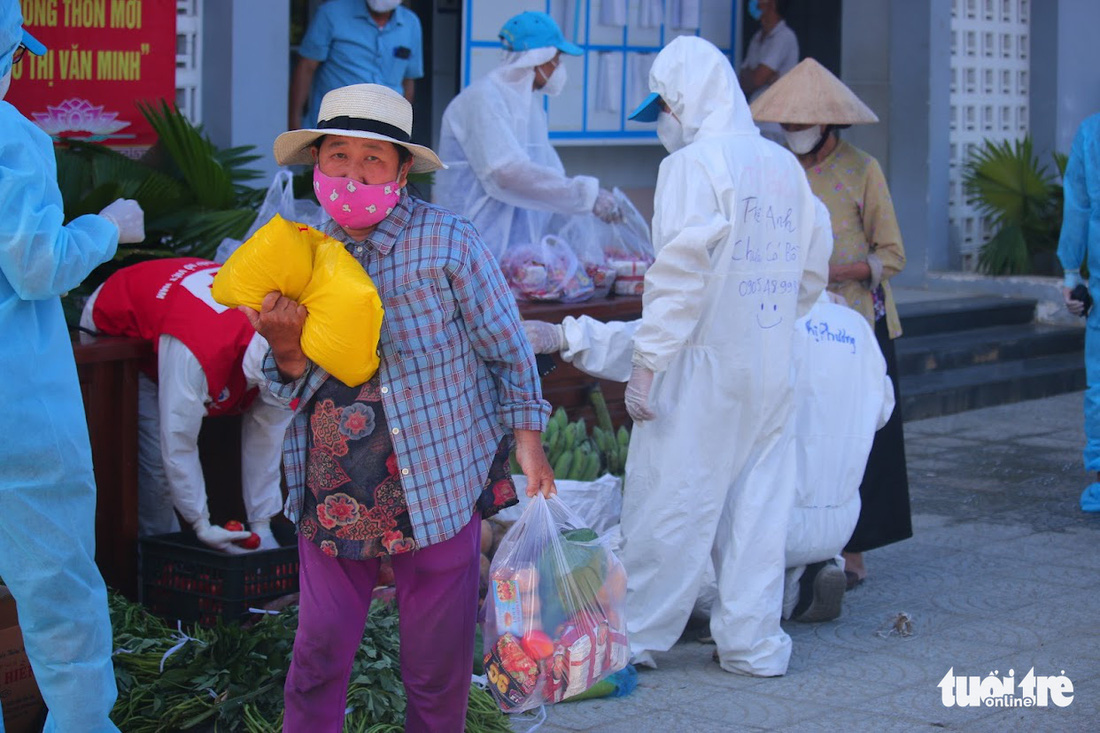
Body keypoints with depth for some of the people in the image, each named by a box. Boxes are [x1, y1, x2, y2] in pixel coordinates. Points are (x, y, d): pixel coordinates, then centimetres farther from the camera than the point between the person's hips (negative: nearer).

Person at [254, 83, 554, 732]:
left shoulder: (448, 242, -9)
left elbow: (507, 348, 1)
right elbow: (296, 385, 11)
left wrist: (528, 444, 1)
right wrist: (285, 348, -10)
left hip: (436, 483, -3)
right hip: (333, 491, 3)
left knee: (437, 661, 7)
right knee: (319, 651, 5)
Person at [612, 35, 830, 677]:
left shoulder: (694, 164, -10)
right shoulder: (785, 166, 11)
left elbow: (681, 271, -17)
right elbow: (813, 269, 15)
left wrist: (647, 358, -15)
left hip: (703, 362, -7)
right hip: (772, 368, 7)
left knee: (669, 503, 2)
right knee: (758, 503, 10)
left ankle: (639, 637, 11)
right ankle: (753, 642, 14)